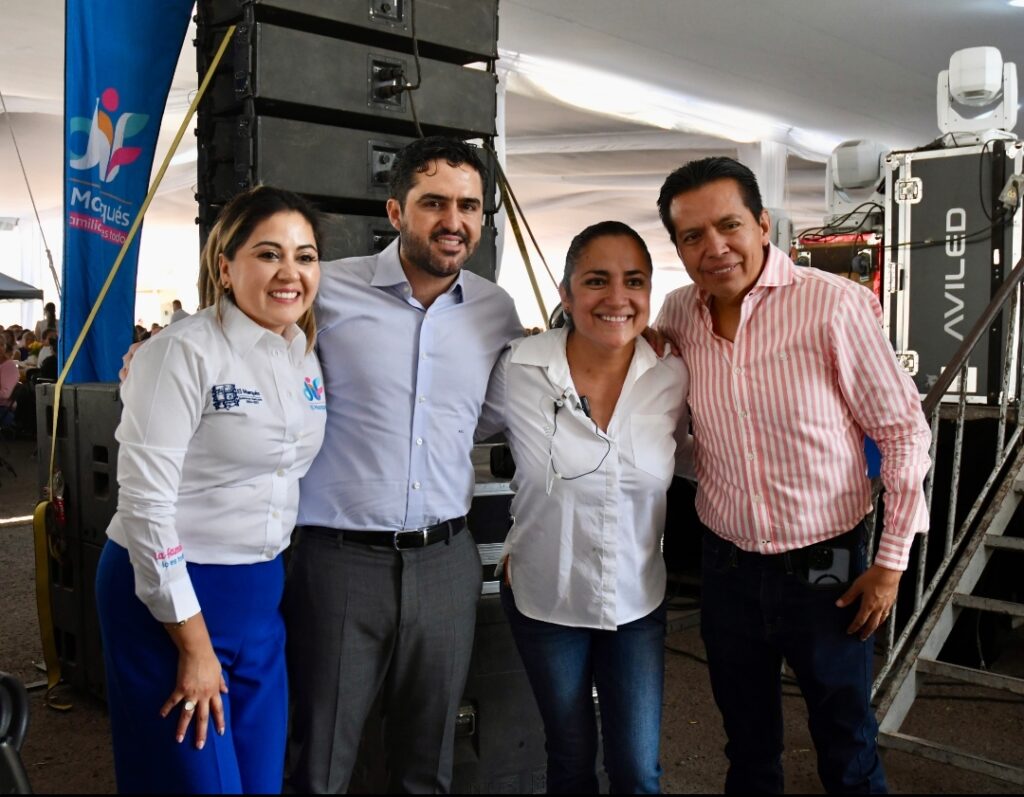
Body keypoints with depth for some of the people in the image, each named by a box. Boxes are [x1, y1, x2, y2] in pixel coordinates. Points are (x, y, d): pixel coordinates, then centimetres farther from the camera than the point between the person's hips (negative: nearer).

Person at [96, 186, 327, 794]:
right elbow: (145, 498, -19)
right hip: (167, 592, -6)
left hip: (261, 595, 7)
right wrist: (194, 643, -16)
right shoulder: (185, 351, -16)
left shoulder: (306, 358, 5)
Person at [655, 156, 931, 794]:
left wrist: (892, 560, -8)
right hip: (728, 567, 4)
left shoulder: (834, 305, -17)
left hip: (826, 569, -4)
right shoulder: (679, 313, -3)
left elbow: (904, 429, -10)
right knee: (748, 746, 22)